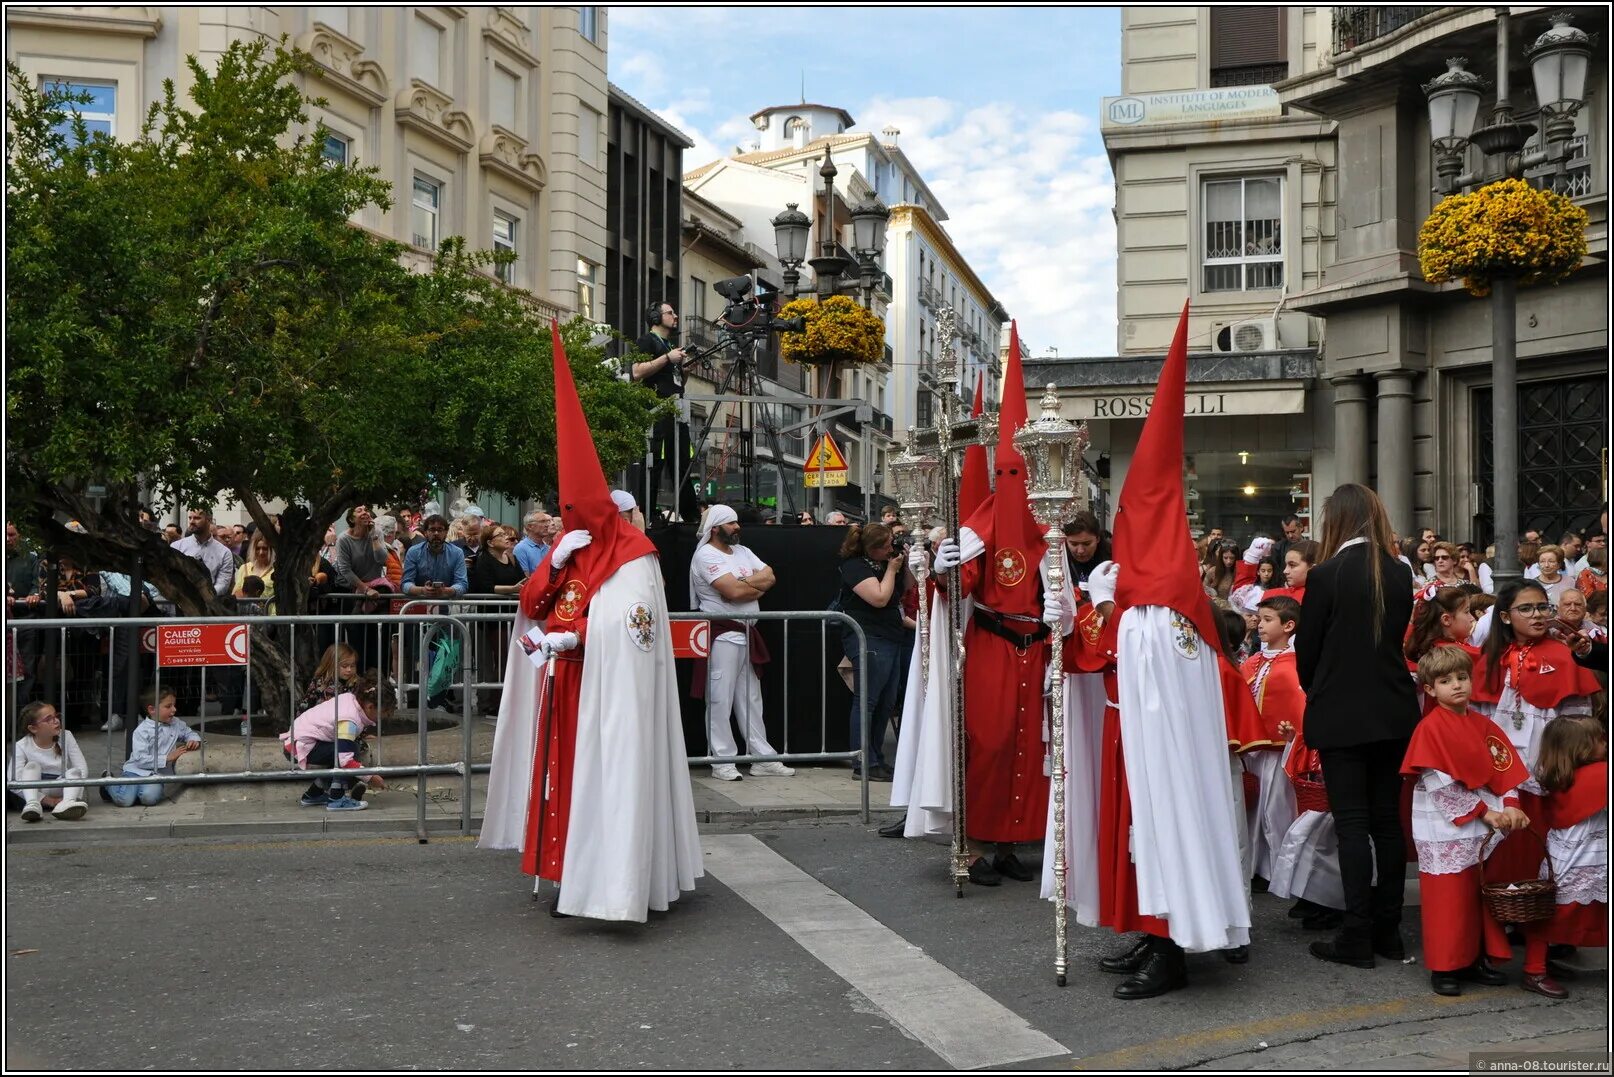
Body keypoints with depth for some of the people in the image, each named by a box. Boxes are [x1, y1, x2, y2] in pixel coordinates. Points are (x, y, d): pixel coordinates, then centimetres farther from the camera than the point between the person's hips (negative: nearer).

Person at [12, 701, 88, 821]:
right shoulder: (22, 746, -10)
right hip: (34, 791, -1)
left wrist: (75, 794, -25)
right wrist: (49, 801, -27)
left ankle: (68, 803, -54)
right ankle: (32, 804, -43)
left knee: (74, 772, -25)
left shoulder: (66, 737, -3)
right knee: (32, 766, -22)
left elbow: (82, 769, -7)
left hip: (61, 790, 1)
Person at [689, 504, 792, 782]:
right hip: (722, 635, -9)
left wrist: (744, 583, -12)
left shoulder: (742, 551, 17)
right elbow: (733, 592, -21)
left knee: (751, 699, 12)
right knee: (720, 700, -4)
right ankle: (722, 762, 2)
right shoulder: (706, 556, -10)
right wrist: (758, 586, -4)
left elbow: (769, 577, 4)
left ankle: (762, 758, 17)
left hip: (748, 634, 9)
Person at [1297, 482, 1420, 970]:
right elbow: (1398, 637, 11)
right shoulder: (1400, 574, 2)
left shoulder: (1325, 575, -13)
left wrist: (1315, 691, 14)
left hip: (1340, 715, -5)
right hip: (1392, 713, 5)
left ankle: (1358, 937, 1)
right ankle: (1388, 930, 18)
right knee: (1387, 820, 11)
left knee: (1352, 824, -1)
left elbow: (1306, 648, -5)